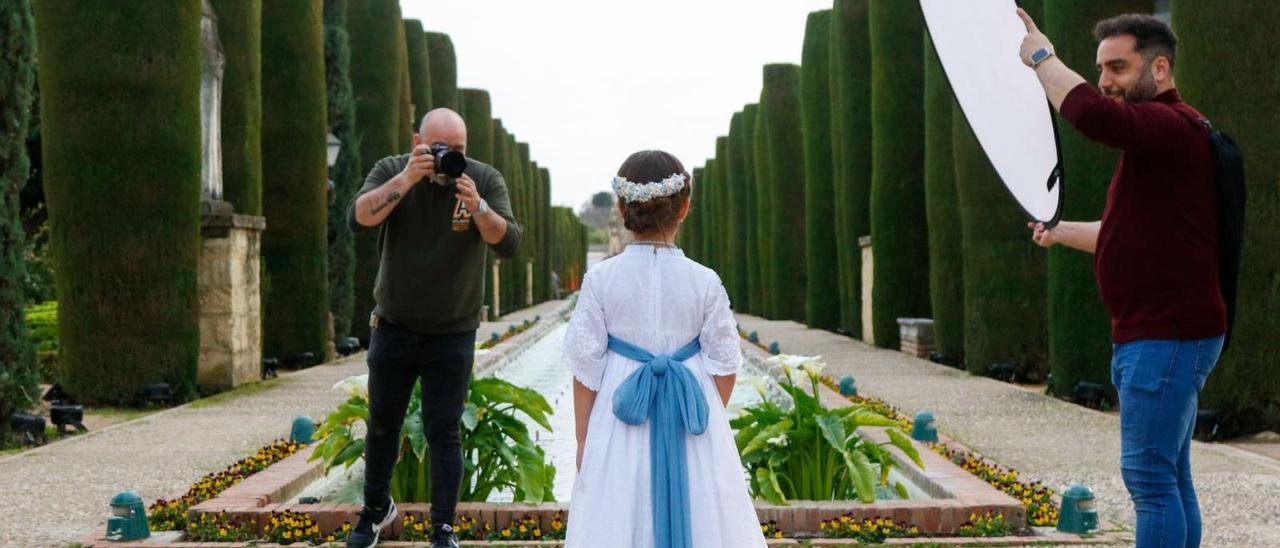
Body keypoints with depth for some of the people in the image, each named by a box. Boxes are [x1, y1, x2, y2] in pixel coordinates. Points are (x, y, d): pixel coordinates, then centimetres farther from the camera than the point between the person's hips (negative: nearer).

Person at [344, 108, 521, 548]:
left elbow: (508, 244, -17)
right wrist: (405, 180, -32)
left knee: (443, 430, -2)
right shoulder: (391, 172, -7)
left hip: (452, 333, -1)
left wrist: (477, 206, -33)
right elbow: (358, 219, -23)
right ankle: (376, 508, 34)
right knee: (382, 422, 14)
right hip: (393, 326, 2)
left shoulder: (486, 180, -8)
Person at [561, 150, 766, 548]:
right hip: (691, 423, 0)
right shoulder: (704, 281, -6)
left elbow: (586, 365, -4)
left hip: (622, 419, 0)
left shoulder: (600, 279, -7)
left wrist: (583, 438, 5)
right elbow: (724, 364, 0)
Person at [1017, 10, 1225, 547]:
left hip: (1168, 336, -11)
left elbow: (1092, 114, -33)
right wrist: (1059, 232, 36)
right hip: (1156, 335, 11)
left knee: (1149, 474, -10)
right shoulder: (1149, 136, 21)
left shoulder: (1173, 125, -13)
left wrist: (1041, 56, -19)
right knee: (1169, 479, 12)